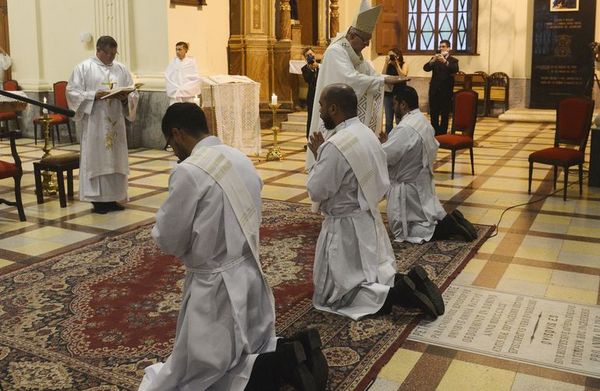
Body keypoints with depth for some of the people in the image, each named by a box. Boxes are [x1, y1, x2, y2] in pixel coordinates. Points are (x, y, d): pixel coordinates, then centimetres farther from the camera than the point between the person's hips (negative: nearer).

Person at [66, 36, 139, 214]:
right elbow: (72, 92, -5)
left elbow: (133, 93, 9)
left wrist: (126, 97, -13)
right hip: (94, 123, -4)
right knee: (95, 158, -2)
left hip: (115, 122, 4)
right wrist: (95, 95, -17)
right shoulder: (84, 68, 0)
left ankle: (112, 198, 14)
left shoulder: (121, 69, 11)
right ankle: (97, 199, 5)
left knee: (115, 158, 6)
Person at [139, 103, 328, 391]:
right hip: (249, 273, 8)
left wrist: (164, 217, 7)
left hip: (215, 285, -8)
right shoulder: (241, 159, 4)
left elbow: (169, 241, -11)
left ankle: (277, 366, -8)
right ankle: (291, 354, 1)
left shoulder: (188, 172, -20)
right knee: (250, 348, 26)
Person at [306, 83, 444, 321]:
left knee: (333, 294, 1)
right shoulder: (368, 134, 3)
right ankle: (406, 284, -3)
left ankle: (399, 292, -13)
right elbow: (382, 185, 10)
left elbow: (316, 191, -18)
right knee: (378, 275, 23)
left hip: (345, 227, -9)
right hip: (368, 220, 9)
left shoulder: (335, 146, -25)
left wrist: (318, 158, -4)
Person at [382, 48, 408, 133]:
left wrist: (396, 63, -14)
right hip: (388, 94, 3)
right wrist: (386, 63, -9)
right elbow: (382, 76, -6)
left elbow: (403, 76, -16)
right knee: (388, 120, 6)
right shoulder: (388, 65, 7)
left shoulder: (404, 64, 0)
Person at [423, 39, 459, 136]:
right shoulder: (435, 59, 11)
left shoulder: (453, 60, 2)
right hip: (434, 90, 3)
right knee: (433, 113, 6)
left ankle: (443, 134, 6)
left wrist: (445, 61, -34)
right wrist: (432, 60, -24)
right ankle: (434, 133, 14)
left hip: (446, 91, -3)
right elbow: (425, 68, -5)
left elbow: (455, 70, -19)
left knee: (445, 114, 0)